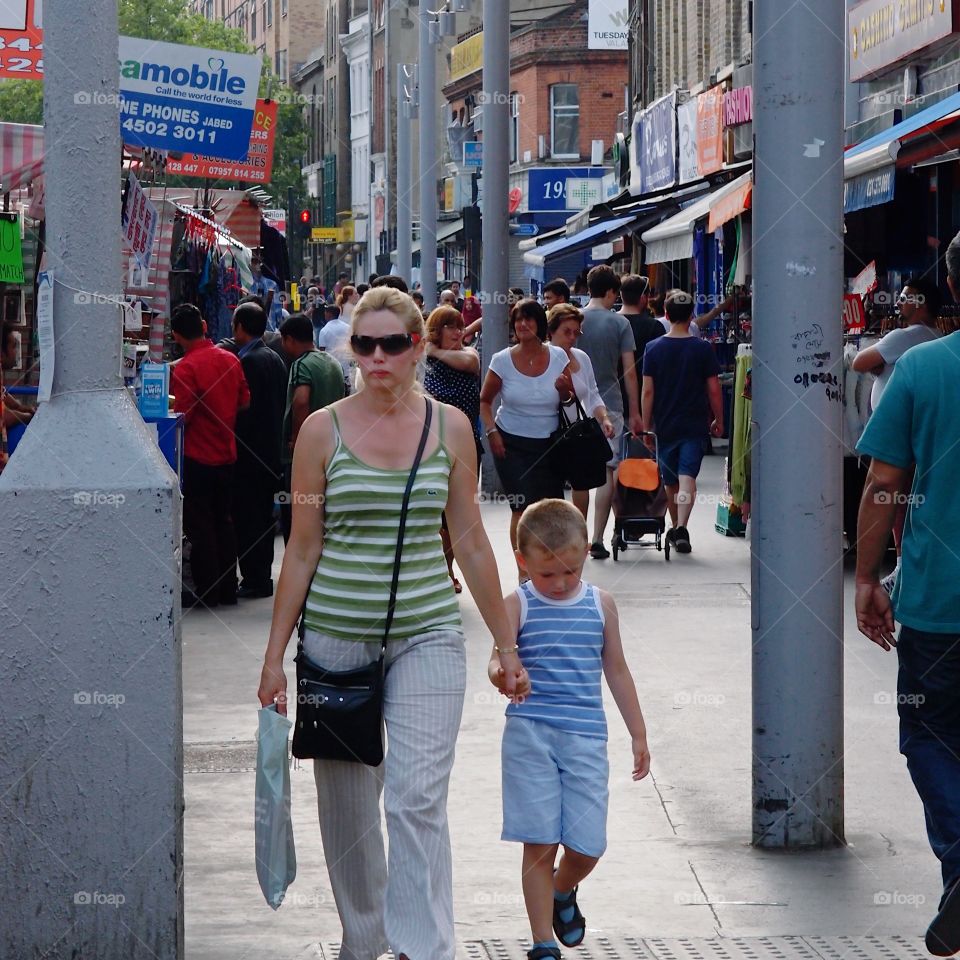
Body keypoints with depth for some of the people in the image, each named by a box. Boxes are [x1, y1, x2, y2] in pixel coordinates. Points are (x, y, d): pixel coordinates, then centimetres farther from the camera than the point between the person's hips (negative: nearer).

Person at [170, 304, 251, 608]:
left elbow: (181, 417, -18)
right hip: (227, 455, 6)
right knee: (223, 522, 14)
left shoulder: (186, 368, -17)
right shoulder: (231, 360, 2)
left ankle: (206, 592, 5)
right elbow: (245, 403, 11)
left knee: (199, 527, 2)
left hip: (198, 458, -6)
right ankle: (227, 588, 18)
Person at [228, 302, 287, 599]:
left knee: (247, 518, -4)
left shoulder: (248, 362, -17)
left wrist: (232, 448, -13)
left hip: (249, 452, -9)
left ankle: (254, 579, -3)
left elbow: (244, 409, -20)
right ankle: (262, 576, 22)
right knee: (264, 515, 15)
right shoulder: (275, 359, 10)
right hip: (271, 451, 9)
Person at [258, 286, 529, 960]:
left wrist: (507, 647, 11)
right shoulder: (323, 430, -1)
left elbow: (472, 543, 9)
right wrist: (275, 656, 1)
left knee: (417, 797, -11)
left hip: (427, 632, 0)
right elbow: (303, 551, 2)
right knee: (346, 803, 8)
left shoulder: (450, 427, 3)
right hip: (336, 635, 0)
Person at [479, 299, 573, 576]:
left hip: (549, 443, 2)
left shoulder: (557, 356, -1)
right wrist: (491, 431, -7)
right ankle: (524, 570, 1)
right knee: (522, 506, -8)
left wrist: (564, 390, -12)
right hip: (511, 444, -2)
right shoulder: (502, 360, -5)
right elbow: (485, 400, 6)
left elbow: (568, 399, 10)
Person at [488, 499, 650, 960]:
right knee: (540, 843, -2)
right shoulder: (518, 605, -1)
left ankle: (562, 892, 35)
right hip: (530, 735, -2)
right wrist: (500, 672, -40)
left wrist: (638, 734, 19)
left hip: (585, 736, 2)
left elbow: (616, 670, 16)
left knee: (588, 845, 0)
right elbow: (497, 658, -15)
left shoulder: (600, 604, 8)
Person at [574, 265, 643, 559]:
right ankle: (597, 541, -2)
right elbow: (629, 371, -4)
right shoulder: (619, 323, -5)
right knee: (606, 472, 2)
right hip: (610, 406, -2)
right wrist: (635, 413, 2)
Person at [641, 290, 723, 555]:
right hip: (695, 424, -2)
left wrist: (646, 426, 3)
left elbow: (647, 391, -3)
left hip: (664, 424, 2)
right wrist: (718, 421, 10)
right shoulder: (703, 349, -5)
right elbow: (714, 389, -2)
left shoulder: (654, 348, -3)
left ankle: (675, 527, 30)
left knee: (670, 480, 16)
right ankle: (681, 527, -25)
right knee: (687, 476, -8)